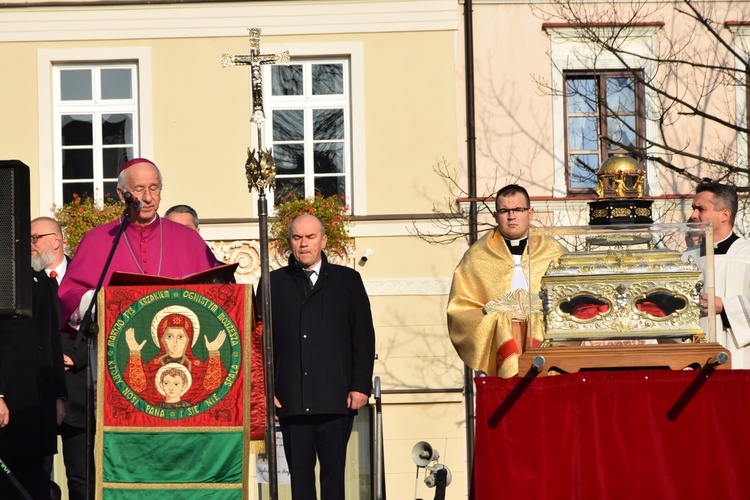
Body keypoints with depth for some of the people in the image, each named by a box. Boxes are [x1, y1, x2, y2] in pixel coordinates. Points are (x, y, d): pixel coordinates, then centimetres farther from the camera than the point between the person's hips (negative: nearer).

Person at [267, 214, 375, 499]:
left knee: (334, 471, 0)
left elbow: (364, 337, 8)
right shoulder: (274, 283, 11)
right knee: (299, 473, 2)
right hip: (291, 399, 1)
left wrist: (361, 385, -1)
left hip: (336, 398, -1)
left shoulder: (347, 280, 11)